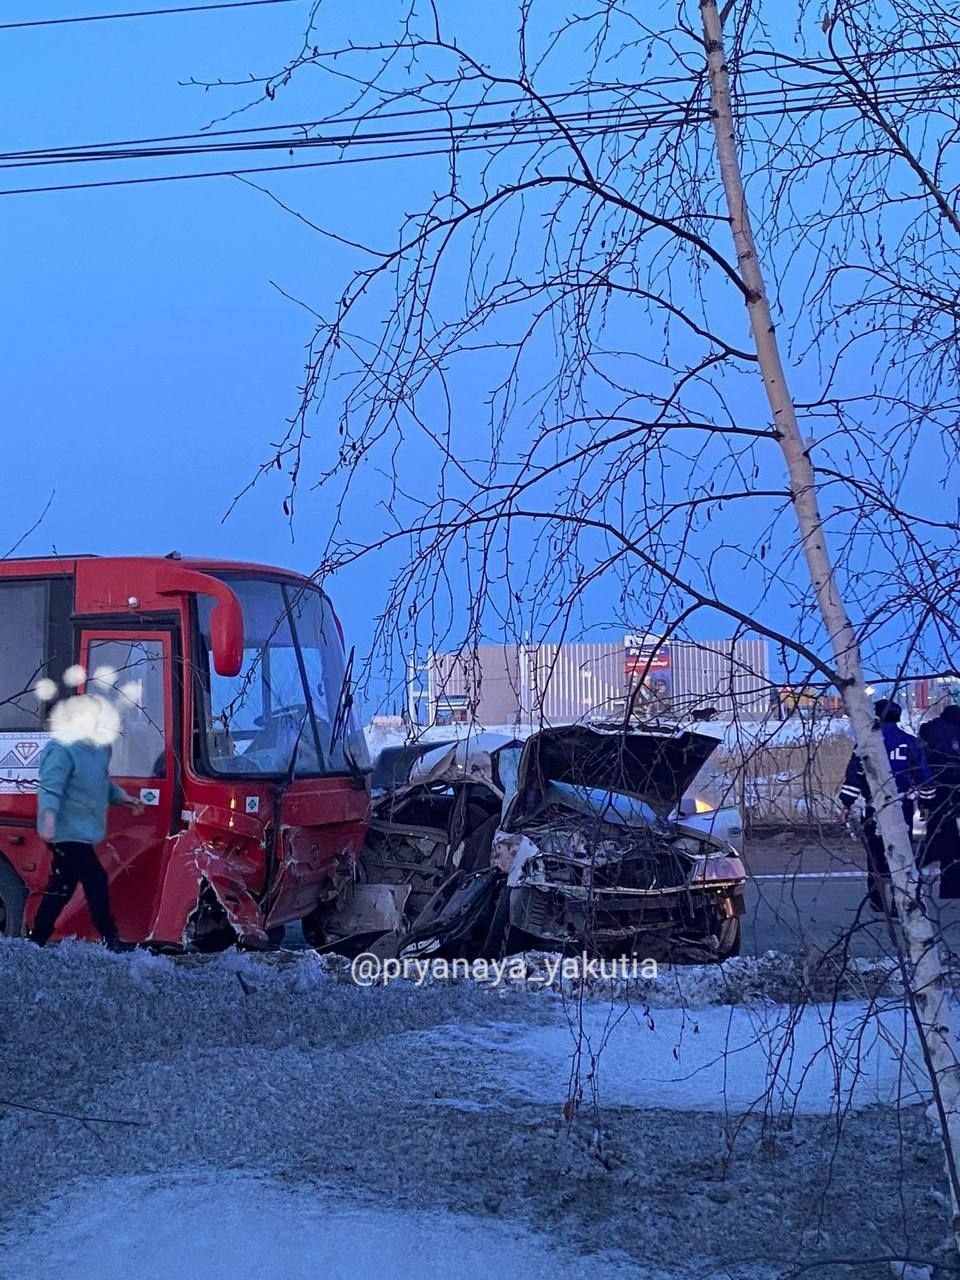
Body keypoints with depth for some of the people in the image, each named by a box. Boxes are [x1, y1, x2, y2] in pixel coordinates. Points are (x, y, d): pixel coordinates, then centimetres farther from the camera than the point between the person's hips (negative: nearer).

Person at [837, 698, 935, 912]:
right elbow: (923, 776, 5)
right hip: (903, 805, 1)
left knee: (876, 852, 6)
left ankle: (877, 900, 7)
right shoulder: (911, 743, 2)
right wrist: (925, 802, 15)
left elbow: (854, 775, -4)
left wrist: (847, 804, 2)